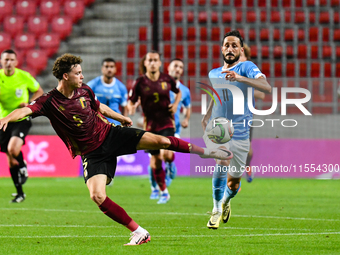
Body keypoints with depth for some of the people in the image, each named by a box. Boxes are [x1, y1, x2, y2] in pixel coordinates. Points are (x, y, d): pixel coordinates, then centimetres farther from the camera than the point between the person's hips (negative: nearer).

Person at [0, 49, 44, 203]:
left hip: (21, 119, -3)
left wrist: (29, 103, -10)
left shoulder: (24, 77, -6)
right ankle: (20, 193, 20)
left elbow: (39, 92, 7)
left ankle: (23, 168, 5)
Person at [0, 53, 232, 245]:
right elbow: (25, 110, -30)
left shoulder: (84, 90, 0)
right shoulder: (49, 102, -14)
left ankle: (204, 151, 8)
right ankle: (139, 233, -13)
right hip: (92, 154, -2)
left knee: (158, 141, -15)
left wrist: (121, 118, 33)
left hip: (110, 134, 2)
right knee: (97, 195, -23)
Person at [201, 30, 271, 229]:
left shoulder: (247, 67, -6)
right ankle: (217, 210, -17)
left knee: (234, 182, 9)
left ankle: (226, 201, 46)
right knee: (224, 161, -30)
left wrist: (240, 78, -36)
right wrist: (207, 116, 12)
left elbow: (267, 88, -24)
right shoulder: (213, 74, 9)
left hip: (239, 133, -1)